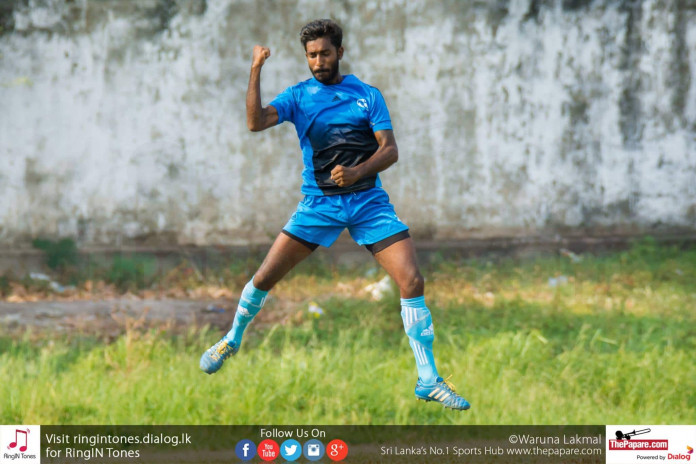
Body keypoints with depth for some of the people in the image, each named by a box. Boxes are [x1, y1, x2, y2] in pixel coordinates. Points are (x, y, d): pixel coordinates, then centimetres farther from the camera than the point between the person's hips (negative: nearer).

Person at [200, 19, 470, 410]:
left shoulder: (367, 95, 4)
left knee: (412, 281, -14)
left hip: (368, 200, 0)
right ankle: (233, 340, 24)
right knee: (264, 277, -5)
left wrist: (357, 172, -20)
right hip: (319, 202, 1)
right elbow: (256, 122, -11)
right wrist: (256, 71, -19)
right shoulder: (299, 96, 4)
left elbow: (390, 150, -3)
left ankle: (428, 380, -6)